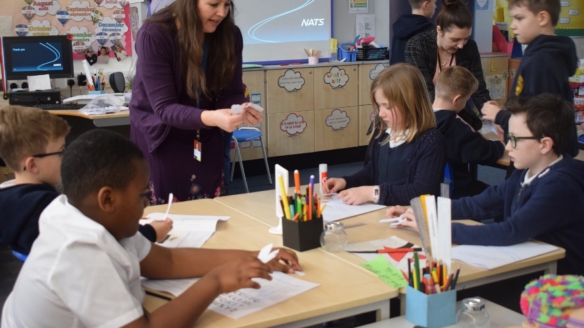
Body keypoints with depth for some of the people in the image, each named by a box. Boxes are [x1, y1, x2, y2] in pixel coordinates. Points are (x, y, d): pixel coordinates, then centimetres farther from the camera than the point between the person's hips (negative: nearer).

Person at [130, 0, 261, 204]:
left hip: (206, 137, 4)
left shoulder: (230, 35, -11)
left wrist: (240, 110, -30)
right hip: (159, 135, -3)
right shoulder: (154, 35, -23)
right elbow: (164, 107, -26)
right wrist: (210, 117, -43)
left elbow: (230, 93, -6)